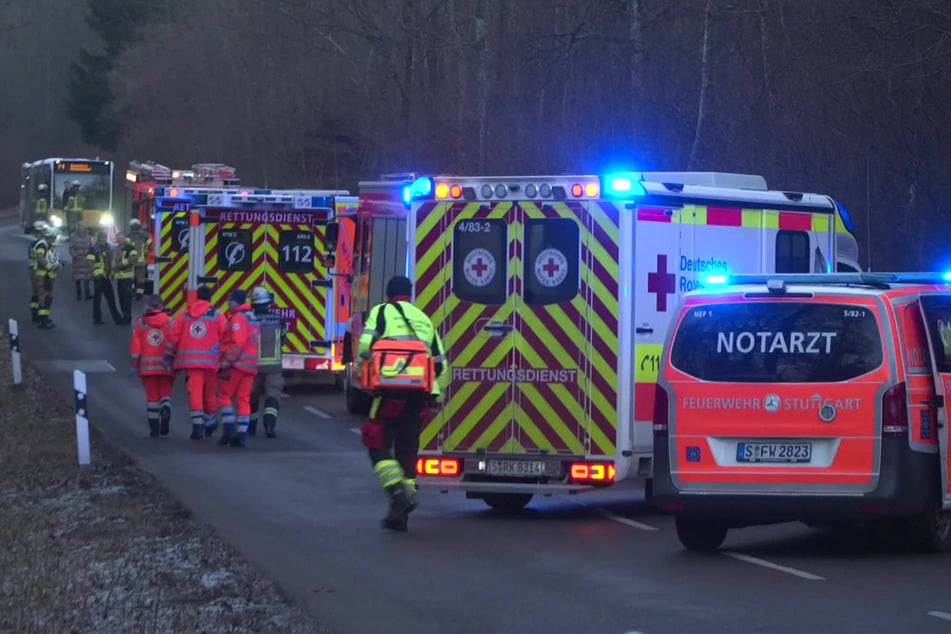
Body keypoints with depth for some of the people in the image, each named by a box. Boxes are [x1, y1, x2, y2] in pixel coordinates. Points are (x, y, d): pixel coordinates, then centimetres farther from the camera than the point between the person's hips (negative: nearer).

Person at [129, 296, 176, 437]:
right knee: (165, 392, 10)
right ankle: (166, 410, -21)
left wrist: (134, 363, 3)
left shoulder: (140, 323, 2)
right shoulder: (170, 322, 0)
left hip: (147, 366, 0)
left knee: (151, 395, 8)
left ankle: (154, 427, 5)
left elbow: (135, 345, -1)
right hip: (165, 366, 0)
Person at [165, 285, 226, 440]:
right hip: (210, 361, 0)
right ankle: (210, 423, 30)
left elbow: (173, 336, 7)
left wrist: (169, 356, 16)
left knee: (194, 392, -5)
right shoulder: (217, 315, 2)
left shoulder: (185, 314, 8)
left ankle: (197, 424, -18)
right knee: (209, 393, 15)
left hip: (189, 360, 0)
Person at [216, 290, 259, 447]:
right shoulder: (251, 318, 18)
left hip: (237, 364, -8)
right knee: (244, 399, 5)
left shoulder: (238, 318, -12)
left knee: (224, 395, 2)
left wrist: (225, 363, -17)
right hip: (250, 366, 8)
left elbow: (237, 344, -20)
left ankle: (229, 429, -5)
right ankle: (242, 434, 0)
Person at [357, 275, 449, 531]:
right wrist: (435, 394, 24)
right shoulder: (424, 319, 21)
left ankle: (398, 491, -21)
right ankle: (400, 515, 10)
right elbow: (440, 361, 17)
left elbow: (366, 346, -11)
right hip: (419, 395, 5)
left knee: (379, 445, 2)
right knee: (408, 451, 11)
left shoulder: (382, 312, 6)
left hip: (391, 389, -5)